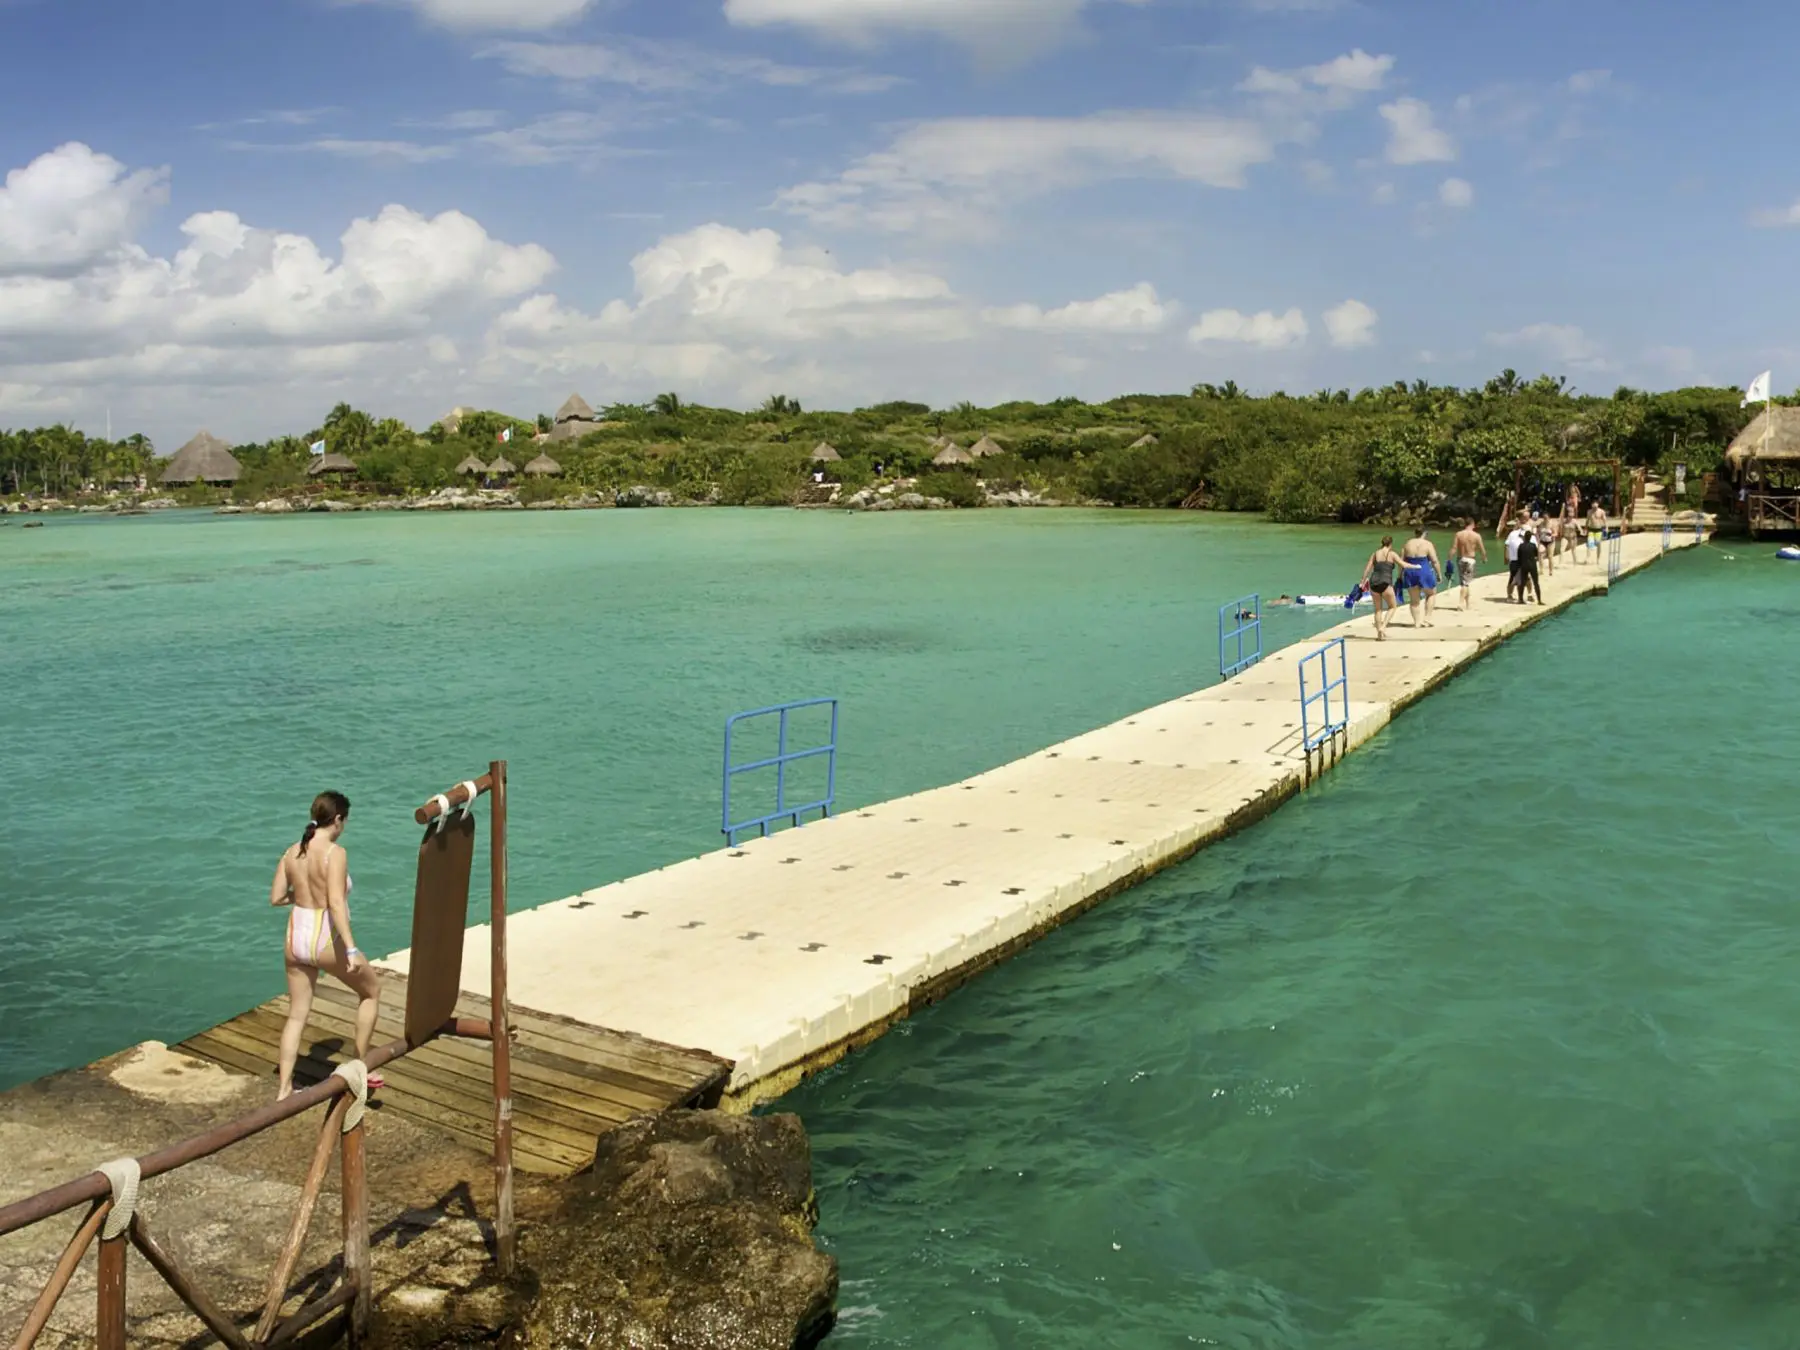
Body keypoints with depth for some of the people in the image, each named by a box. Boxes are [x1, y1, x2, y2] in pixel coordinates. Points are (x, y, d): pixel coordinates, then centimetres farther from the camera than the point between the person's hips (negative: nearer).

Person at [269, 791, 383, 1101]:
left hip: (296, 940, 6)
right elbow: (336, 903, -26)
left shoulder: (292, 852, 2)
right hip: (327, 942, -6)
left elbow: (276, 898, 6)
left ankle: (284, 1088, 20)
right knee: (371, 991, 19)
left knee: (297, 1014, 18)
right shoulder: (335, 852, -18)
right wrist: (351, 949, -27)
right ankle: (361, 1064, 25)